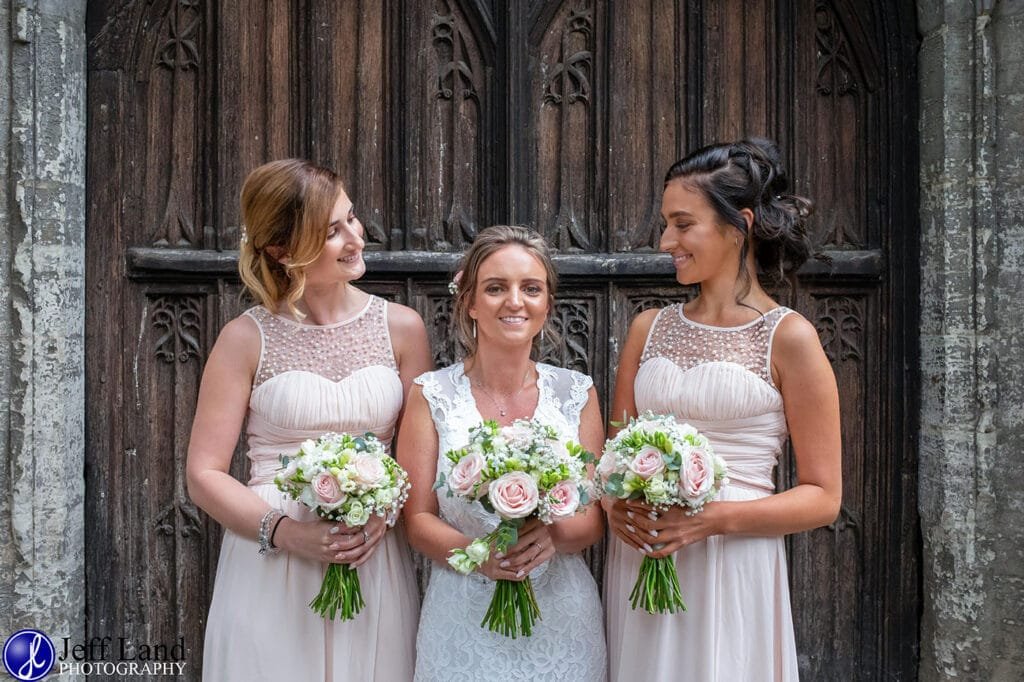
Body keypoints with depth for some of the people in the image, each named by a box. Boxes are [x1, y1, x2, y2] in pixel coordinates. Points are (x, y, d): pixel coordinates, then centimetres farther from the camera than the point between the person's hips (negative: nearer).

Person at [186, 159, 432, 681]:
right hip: (269, 568, -1)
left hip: (375, 564, 2)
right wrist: (288, 533, -15)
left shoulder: (401, 328, 1)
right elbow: (204, 474, -3)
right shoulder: (247, 338, -4)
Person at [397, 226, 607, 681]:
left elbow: (595, 518, 1)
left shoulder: (577, 393, 0)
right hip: (464, 622, -1)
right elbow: (418, 518, -4)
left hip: (562, 620, 2)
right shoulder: (432, 395, -5)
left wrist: (554, 535, -19)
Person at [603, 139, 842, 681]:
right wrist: (612, 503, -7)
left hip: (733, 570, -4)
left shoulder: (788, 337, -6)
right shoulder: (649, 328, 7)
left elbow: (823, 497, -5)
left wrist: (716, 517, -18)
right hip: (638, 562, 4)